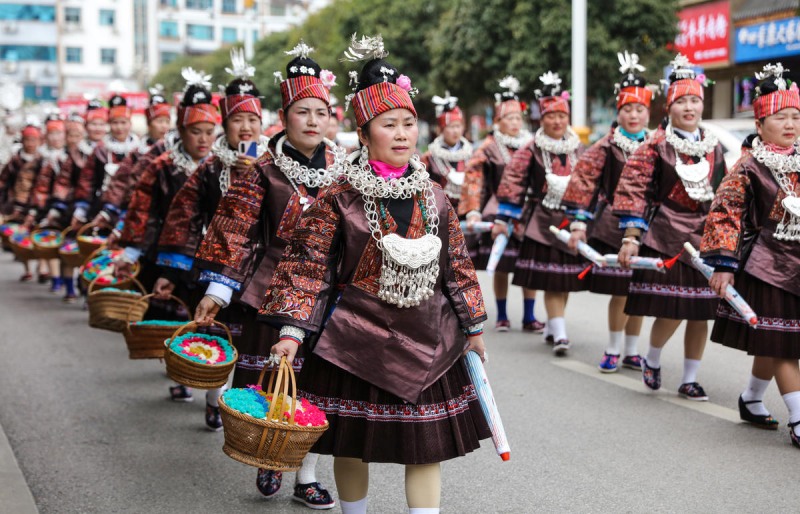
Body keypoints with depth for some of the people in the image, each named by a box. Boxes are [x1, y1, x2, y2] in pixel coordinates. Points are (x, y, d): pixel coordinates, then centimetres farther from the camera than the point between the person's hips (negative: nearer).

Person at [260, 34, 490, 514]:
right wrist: (292, 329, -16)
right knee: (353, 444, 9)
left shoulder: (435, 198, 5)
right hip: (358, 342, -3)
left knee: (427, 444, 4)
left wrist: (472, 326, 13)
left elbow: (458, 266, 12)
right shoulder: (338, 200, -7)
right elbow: (308, 267, -8)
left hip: (428, 342, 3)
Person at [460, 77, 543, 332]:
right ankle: (502, 316, 14)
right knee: (501, 267, 1)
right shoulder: (489, 148, 0)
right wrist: (473, 212, -15)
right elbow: (472, 178, -6)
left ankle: (529, 317, 7)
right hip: (499, 213, -2)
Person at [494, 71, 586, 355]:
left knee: (566, 277, 7)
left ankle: (551, 328, 23)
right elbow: (512, 183, -7)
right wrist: (503, 219, -12)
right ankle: (559, 333, -9)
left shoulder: (577, 149, 9)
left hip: (573, 220, 4)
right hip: (543, 220, -4)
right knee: (550, 277, -9)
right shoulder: (531, 150, -2)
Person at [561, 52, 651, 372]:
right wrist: (579, 223, -16)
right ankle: (613, 350, 11)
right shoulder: (607, 147, -3)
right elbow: (582, 181, -10)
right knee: (620, 292, -4)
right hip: (614, 228, -3)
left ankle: (631, 352, 20)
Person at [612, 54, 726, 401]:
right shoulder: (655, 146, -4)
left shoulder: (713, 148, 10)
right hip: (665, 239, -4)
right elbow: (633, 192, -9)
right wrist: (631, 238, -15)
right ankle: (652, 361, 21)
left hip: (706, 240, 5)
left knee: (700, 313, 5)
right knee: (669, 312, -7)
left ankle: (689, 379, 19)